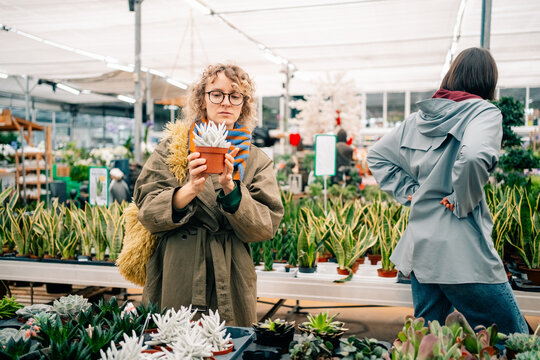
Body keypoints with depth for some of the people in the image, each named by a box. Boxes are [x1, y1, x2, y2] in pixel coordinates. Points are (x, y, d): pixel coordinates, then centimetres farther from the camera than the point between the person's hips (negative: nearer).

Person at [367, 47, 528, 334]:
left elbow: (376, 155, 18)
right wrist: (461, 202, -15)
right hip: (463, 254, -7)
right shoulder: (484, 112, -9)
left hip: (418, 246, 8)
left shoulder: (418, 117, 10)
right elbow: (475, 155, -31)